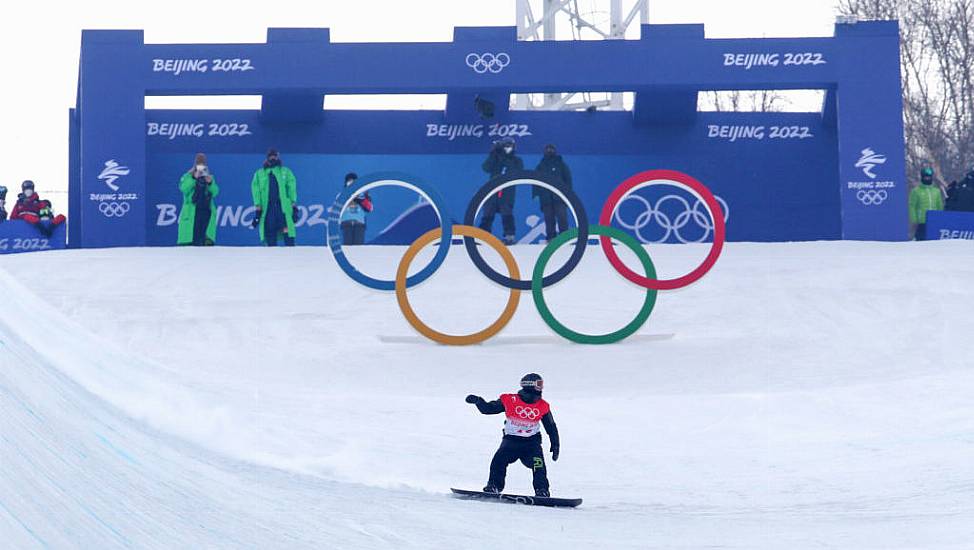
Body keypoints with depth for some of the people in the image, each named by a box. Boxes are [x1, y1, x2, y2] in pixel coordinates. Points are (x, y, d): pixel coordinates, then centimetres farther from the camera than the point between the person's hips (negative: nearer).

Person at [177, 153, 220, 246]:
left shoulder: (209, 177, 15)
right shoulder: (188, 176, 6)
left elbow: (215, 192, 5)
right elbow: (183, 188, -12)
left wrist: (210, 183, -14)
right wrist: (194, 178, -20)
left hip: (207, 211, 3)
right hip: (191, 213, -3)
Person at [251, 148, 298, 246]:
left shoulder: (286, 172, 16)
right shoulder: (259, 174, 16)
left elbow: (292, 189, 9)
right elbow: (256, 191, 9)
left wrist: (294, 207, -2)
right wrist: (258, 209, -2)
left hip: (284, 206, -1)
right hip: (267, 208, 1)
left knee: (287, 231, -16)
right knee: (270, 235, -1)